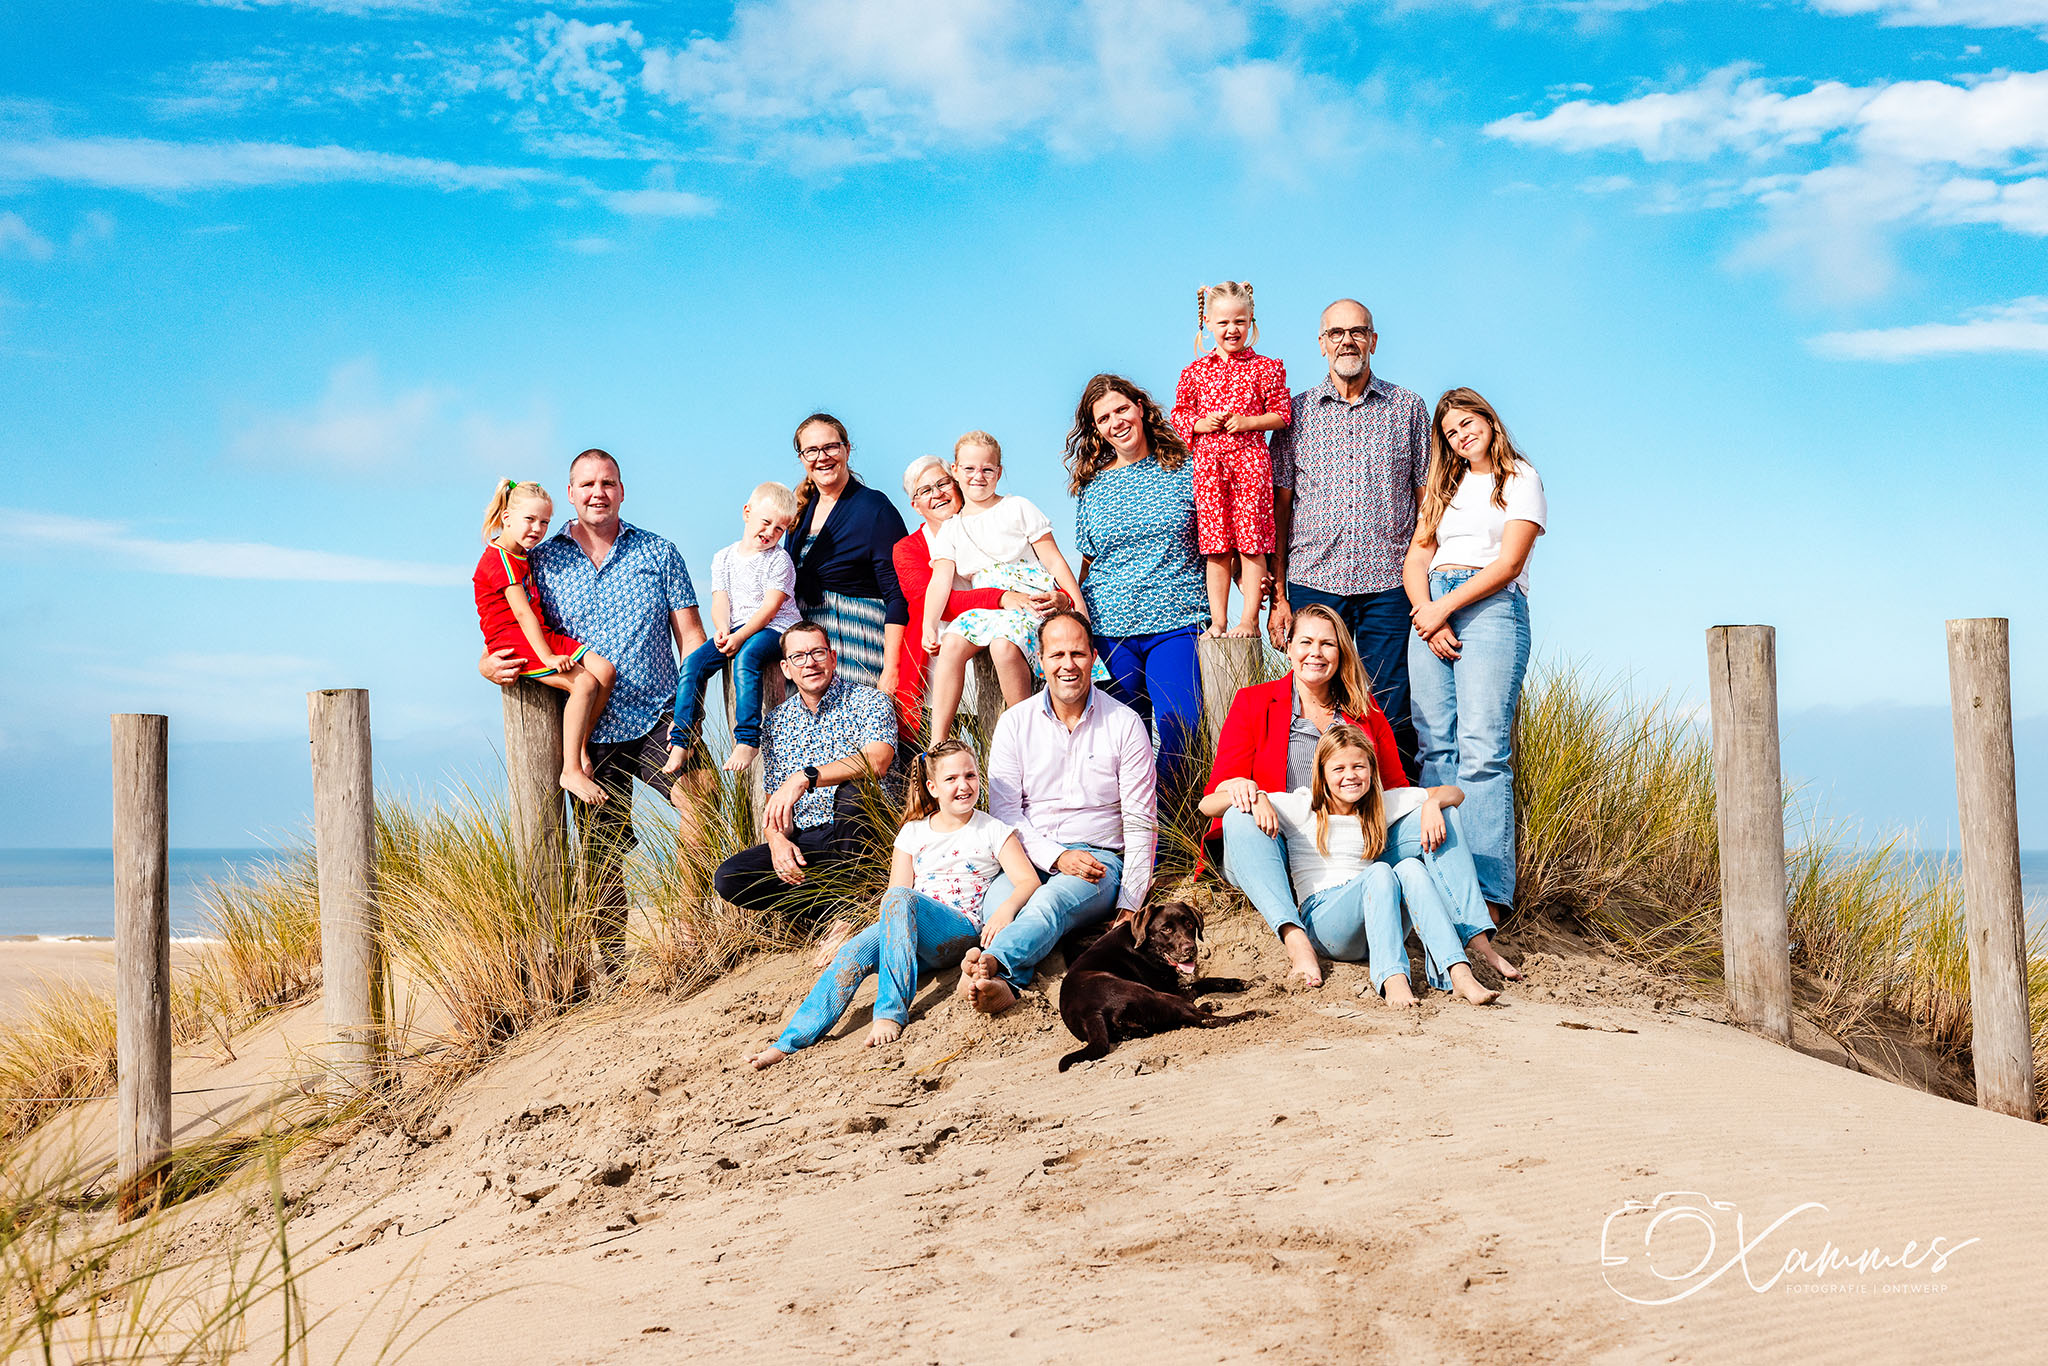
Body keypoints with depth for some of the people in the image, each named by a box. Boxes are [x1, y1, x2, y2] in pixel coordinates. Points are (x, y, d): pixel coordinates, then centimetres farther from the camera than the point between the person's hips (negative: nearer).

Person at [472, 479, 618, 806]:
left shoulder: (522, 557, 19)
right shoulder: (501, 559, -12)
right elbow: (521, 611, -20)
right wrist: (547, 657, -25)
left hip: (540, 636, 9)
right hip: (513, 642, -9)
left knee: (605, 670, -9)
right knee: (584, 683, -24)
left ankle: (580, 748, -4)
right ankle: (571, 771, -22)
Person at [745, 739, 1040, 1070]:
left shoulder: (992, 830, 8)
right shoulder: (913, 832, 17)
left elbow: (1028, 880, -2)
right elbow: (899, 888, 11)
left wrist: (1006, 908, -24)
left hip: (964, 931, -4)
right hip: (911, 934, 4)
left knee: (899, 899, -34)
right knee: (856, 950, -28)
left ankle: (891, 1010, -38)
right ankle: (789, 1042, -36)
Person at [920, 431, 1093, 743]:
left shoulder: (1018, 508, 6)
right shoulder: (950, 531, 15)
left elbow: (1053, 560, 4)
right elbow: (941, 580, 3)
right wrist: (929, 625, -15)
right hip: (986, 606, 4)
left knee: (1004, 643, -35)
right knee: (950, 644, -25)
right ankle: (937, 747, -24)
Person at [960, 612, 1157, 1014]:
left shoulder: (1124, 724, 3)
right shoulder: (1015, 722, 7)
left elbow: (1140, 824, 2)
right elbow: (1003, 811, 3)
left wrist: (1129, 907, -7)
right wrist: (1057, 857, -13)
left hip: (1100, 859, -2)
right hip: (1029, 856, 3)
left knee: (1055, 896, -37)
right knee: (1000, 898, -33)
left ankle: (990, 962, -63)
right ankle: (1004, 983, -58)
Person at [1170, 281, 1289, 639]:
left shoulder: (1265, 368, 4)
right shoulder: (1195, 370, 10)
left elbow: (1281, 414, 3)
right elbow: (1179, 415, 14)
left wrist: (1247, 422, -11)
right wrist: (1200, 424, -5)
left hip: (1250, 460, -2)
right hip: (1208, 462, 2)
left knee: (1252, 542, -3)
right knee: (1215, 547, 3)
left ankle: (1250, 620, 2)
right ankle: (1218, 622, 9)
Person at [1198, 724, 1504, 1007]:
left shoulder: (1381, 806, 18)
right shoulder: (1300, 807, 8)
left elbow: (1453, 794, 20)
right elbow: (1208, 805, 3)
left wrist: (1433, 804, -2)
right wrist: (1255, 797, -16)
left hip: (1376, 926, 3)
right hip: (1321, 920, -3)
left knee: (1411, 868, -27)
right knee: (1379, 872, -30)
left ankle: (1459, 974, -44)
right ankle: (1393, 979, -50)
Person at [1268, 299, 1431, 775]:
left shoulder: (1408, 408, 10)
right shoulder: (1296, 413, 10)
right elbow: (1279, 507, 8)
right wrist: (1278, 595, 1)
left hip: (1389, 585, 0)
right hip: (1313, 582, 0)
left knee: (1391, 719, -1)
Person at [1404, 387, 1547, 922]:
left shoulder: (1521, 480, 8)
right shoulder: (1444, 487, 25)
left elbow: (1508, 563, -3)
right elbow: (1417, 559, 15)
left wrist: (1443, 608, -9)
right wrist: (1427, 615, -4)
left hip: (1491, 608, -5)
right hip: (1431, 614, 5)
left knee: (1482, 751, -16)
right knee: (1436, 748, -4)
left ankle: (1488, 893, -20)